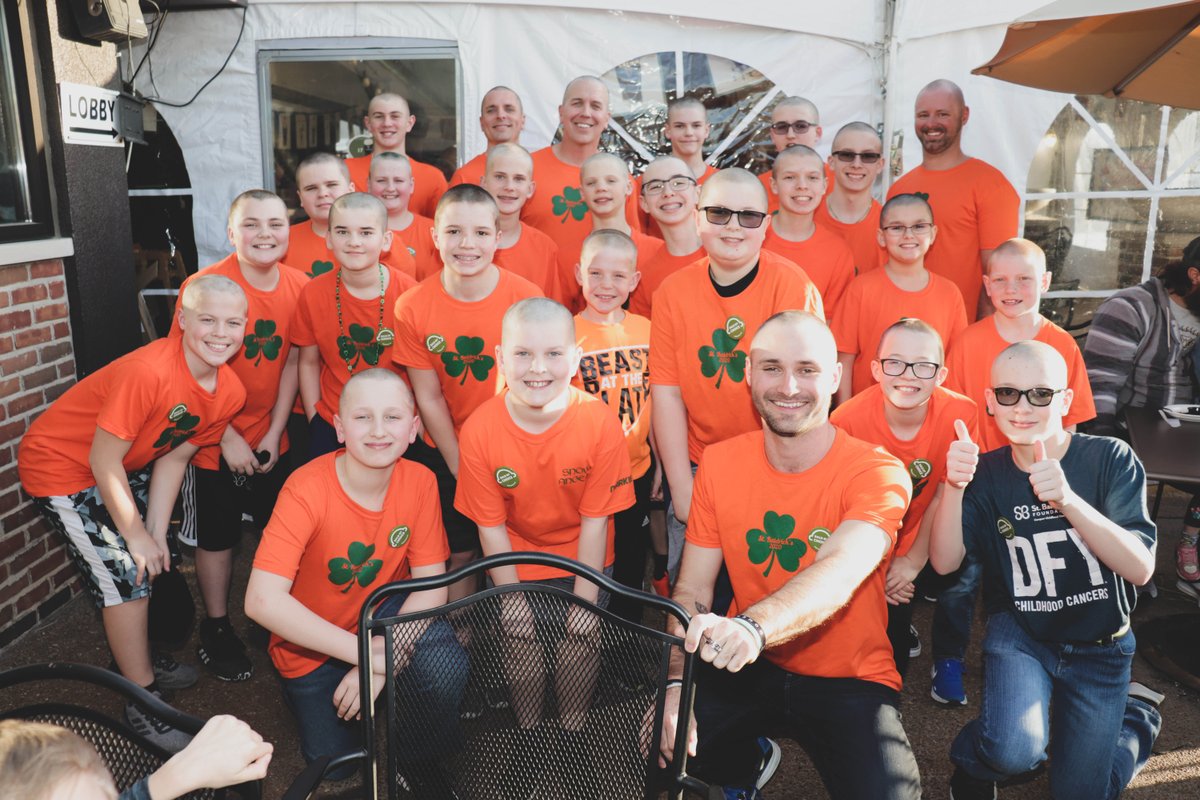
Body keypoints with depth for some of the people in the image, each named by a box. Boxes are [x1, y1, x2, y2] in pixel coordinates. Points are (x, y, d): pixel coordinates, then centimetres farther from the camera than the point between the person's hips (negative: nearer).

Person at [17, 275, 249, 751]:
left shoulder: (229, 393, -12)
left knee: (151, 562, 13)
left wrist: (155, 533, -9)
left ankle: (134, 659, 38)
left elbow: (173, 458, -4)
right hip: (61, 466, -7)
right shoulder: (148, 372, -35)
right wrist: (137, 534, -17)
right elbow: (104, 461, -27)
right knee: (126, 577, -9)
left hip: (122, 470, 7)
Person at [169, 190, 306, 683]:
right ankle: (216, 632, 29)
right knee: (217, 536, 10)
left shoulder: (298, 286, -6)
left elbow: (291, 363, 0)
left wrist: (274, 433, -3)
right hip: (215, 440, -4)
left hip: (269, 438, 4)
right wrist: (228, 437, -14)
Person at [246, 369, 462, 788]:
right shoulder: (307, 489, -28)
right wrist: (365, 653, -35)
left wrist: (381, 662, -26)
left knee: (446, 668, -27)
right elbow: (262, 601, -35)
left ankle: (419, 761, 5)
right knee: (334, 763, 2)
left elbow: (431, 584, -14)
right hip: (313, 640, -1)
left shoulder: (420, 482, -18)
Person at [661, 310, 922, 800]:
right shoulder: (719, 463, -5)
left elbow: (840, 571, -35)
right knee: (660, 740, -16)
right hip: (746, 668, 3)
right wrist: (677, 685, -22)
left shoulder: (877, 472, -16)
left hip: (850, 680, -3)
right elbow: (692, 589, -6)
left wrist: (753, 626, -54)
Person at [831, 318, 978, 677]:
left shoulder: (960, 414, -21)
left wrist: (914, 561, -6)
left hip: (916, 546, 1)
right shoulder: (848, 419, -26)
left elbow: (944, 496, -9)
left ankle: (902, 626, 38)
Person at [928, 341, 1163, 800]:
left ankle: (1136, 714, 35)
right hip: (1019, 632, 0)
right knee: (1013, 751, -27)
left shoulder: (1110, 459, -13)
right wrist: (953, 486, -33)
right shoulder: (987, 474, -7)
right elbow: (944, 563, -17)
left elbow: (1140, 568, -23)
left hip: (1099, 647, 0)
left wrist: (1068, 500, -38)